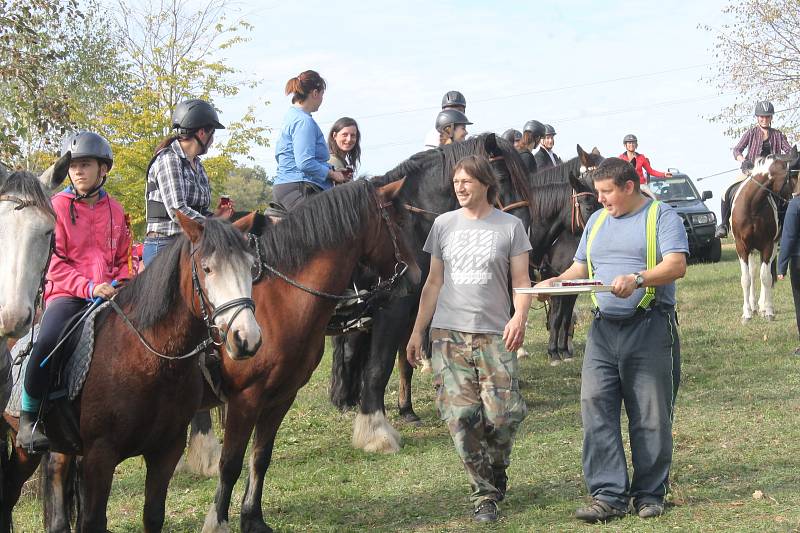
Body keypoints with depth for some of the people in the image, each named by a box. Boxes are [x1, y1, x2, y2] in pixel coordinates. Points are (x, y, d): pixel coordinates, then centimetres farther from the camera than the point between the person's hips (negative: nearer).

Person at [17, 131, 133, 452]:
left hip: (108, 296, 4)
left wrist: (121, 285, 2)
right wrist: (88, 287, -17)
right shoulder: (58, 206, 2)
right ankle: (28, 418, -16)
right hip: (67, 295, -4)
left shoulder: (114, 210, 14)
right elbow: (54, 263, -4)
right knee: (47, 344, -33)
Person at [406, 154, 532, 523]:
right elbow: (434, 282, 13)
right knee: (460, 416, -5)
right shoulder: (443, 225, 10)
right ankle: (484, 494, 6)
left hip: (494, 335, -2)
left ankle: (496, 473, 21)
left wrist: (519, 316, -17)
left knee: (504, 413, -8)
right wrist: (417, 331, 8)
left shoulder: (510, 226, 3)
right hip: (449, 333, 2)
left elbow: (521, 281, 2)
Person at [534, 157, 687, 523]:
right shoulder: (597, 221, 19)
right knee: (595, 407, -6)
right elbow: (581, 267, 23)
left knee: (650, 416, 0)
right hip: (604, 328, 5)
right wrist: (557, 282, 2)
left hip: (650, 326, -5)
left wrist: (638, 279, -29)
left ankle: (649, 494, 11)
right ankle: (608, 495, -5)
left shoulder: (661, 216, 0)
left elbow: (677, 265, -13)